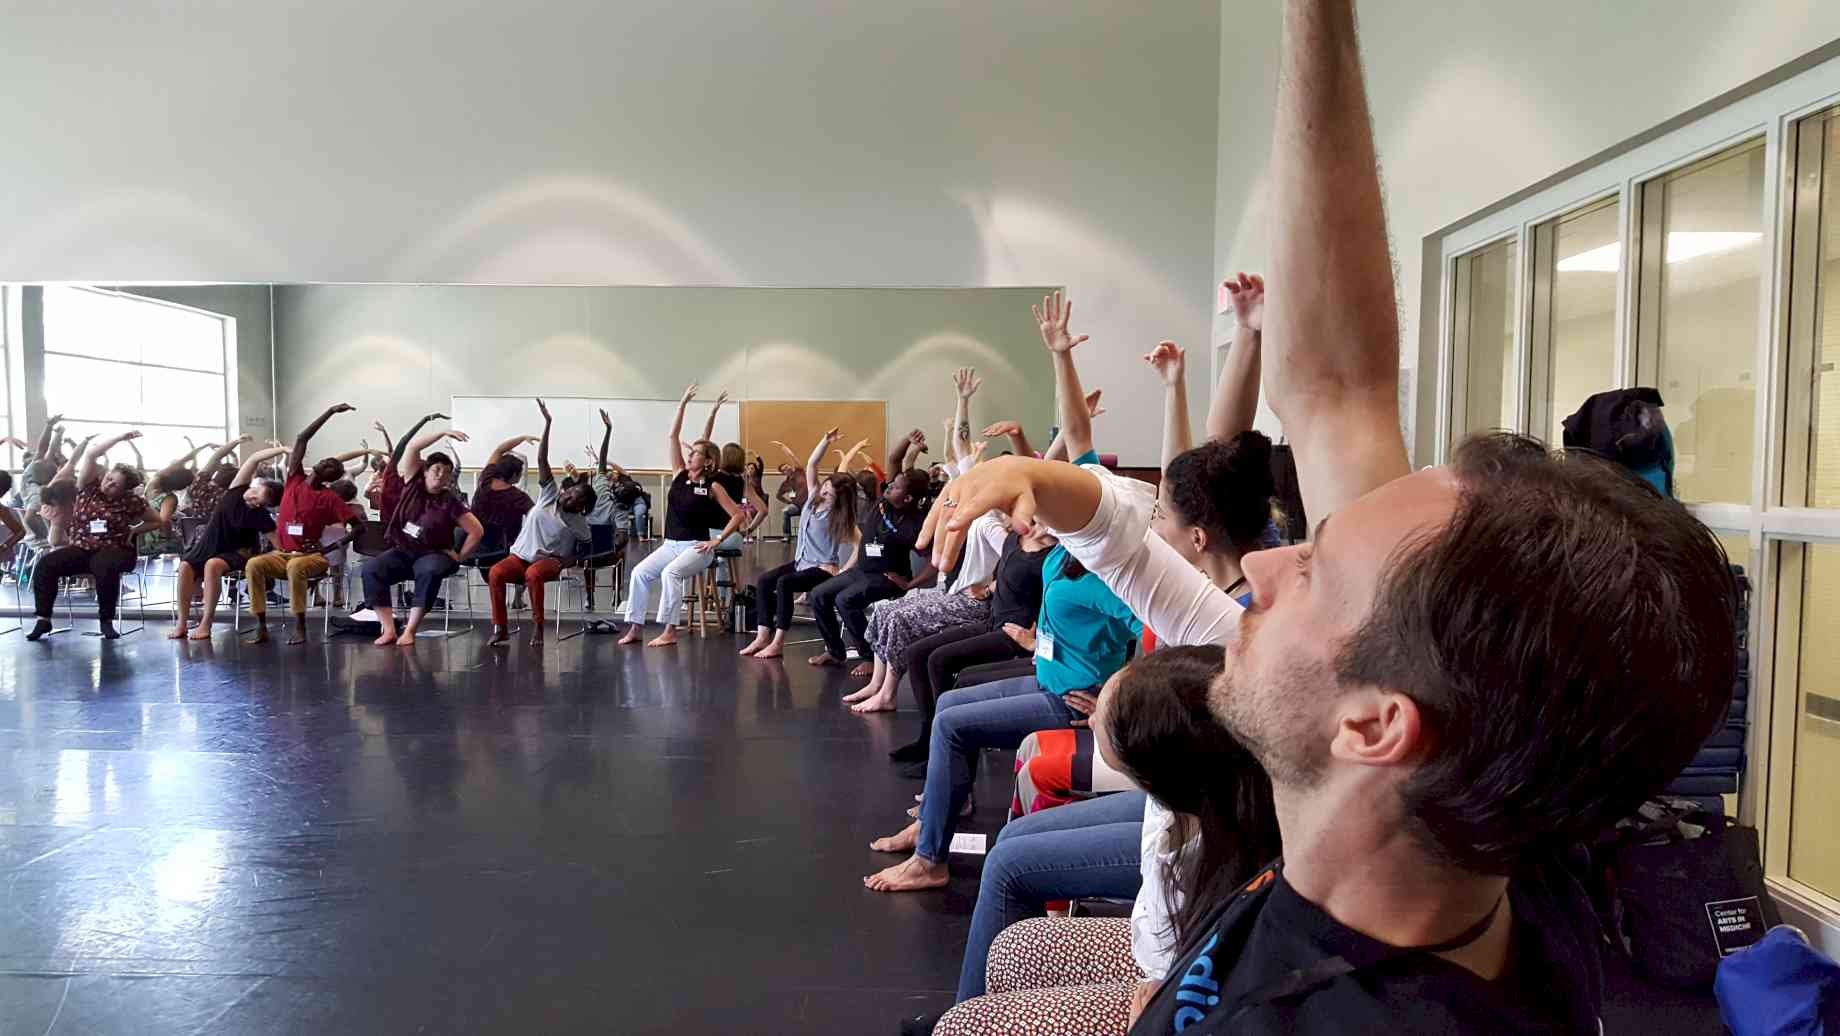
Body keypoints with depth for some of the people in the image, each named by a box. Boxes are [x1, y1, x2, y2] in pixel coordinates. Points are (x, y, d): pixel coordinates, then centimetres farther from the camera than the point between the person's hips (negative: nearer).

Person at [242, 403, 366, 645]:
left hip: (313, 556, -4)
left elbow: (359, 527, -6)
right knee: (253, 564, -24)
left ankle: (300, 628, -26)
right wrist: (331, 411, 1)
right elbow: (302, 439, 2)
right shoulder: (294, 481, 6)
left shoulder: (330, 498, -5)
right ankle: (261, 627, -21)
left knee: (295, 567, -35)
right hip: (282, 553, 4)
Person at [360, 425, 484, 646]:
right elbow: (412, 446, -11)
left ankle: (410, 631, -31)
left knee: (429, 572, -37)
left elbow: (477, 531, -9)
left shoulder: (450, 503, -9)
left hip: (433, 555, -3)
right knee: (371, 569, -22)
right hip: (402, 551, 3)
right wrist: (443, 433, -19)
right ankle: (388, 629, -23)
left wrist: (459, 557, -7)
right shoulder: (414, 483, -1)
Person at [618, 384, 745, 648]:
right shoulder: (679, 475, 7)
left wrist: (717, 540, -12)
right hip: (670, 544, 5)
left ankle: (670, 631, -24)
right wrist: (683, 404, 0)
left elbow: (737, 515, -8)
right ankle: (635, 627, -10)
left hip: (696, 547, -5)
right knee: (640, 572, -15)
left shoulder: (712, 487, -6)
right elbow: (672, 437, 3)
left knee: (671, 573, -31)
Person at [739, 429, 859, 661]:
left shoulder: (840, 516, -13)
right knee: (764, 581, -13)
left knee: (784, 583, -30)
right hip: (801, 561, 7)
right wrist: (826, 441, -14)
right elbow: (811, 464, -2)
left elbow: (860, 544, -19)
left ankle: (778, 643, -28)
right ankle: (763, 637, -16)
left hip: (823, 568, -7)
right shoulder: (814, 497, 3)